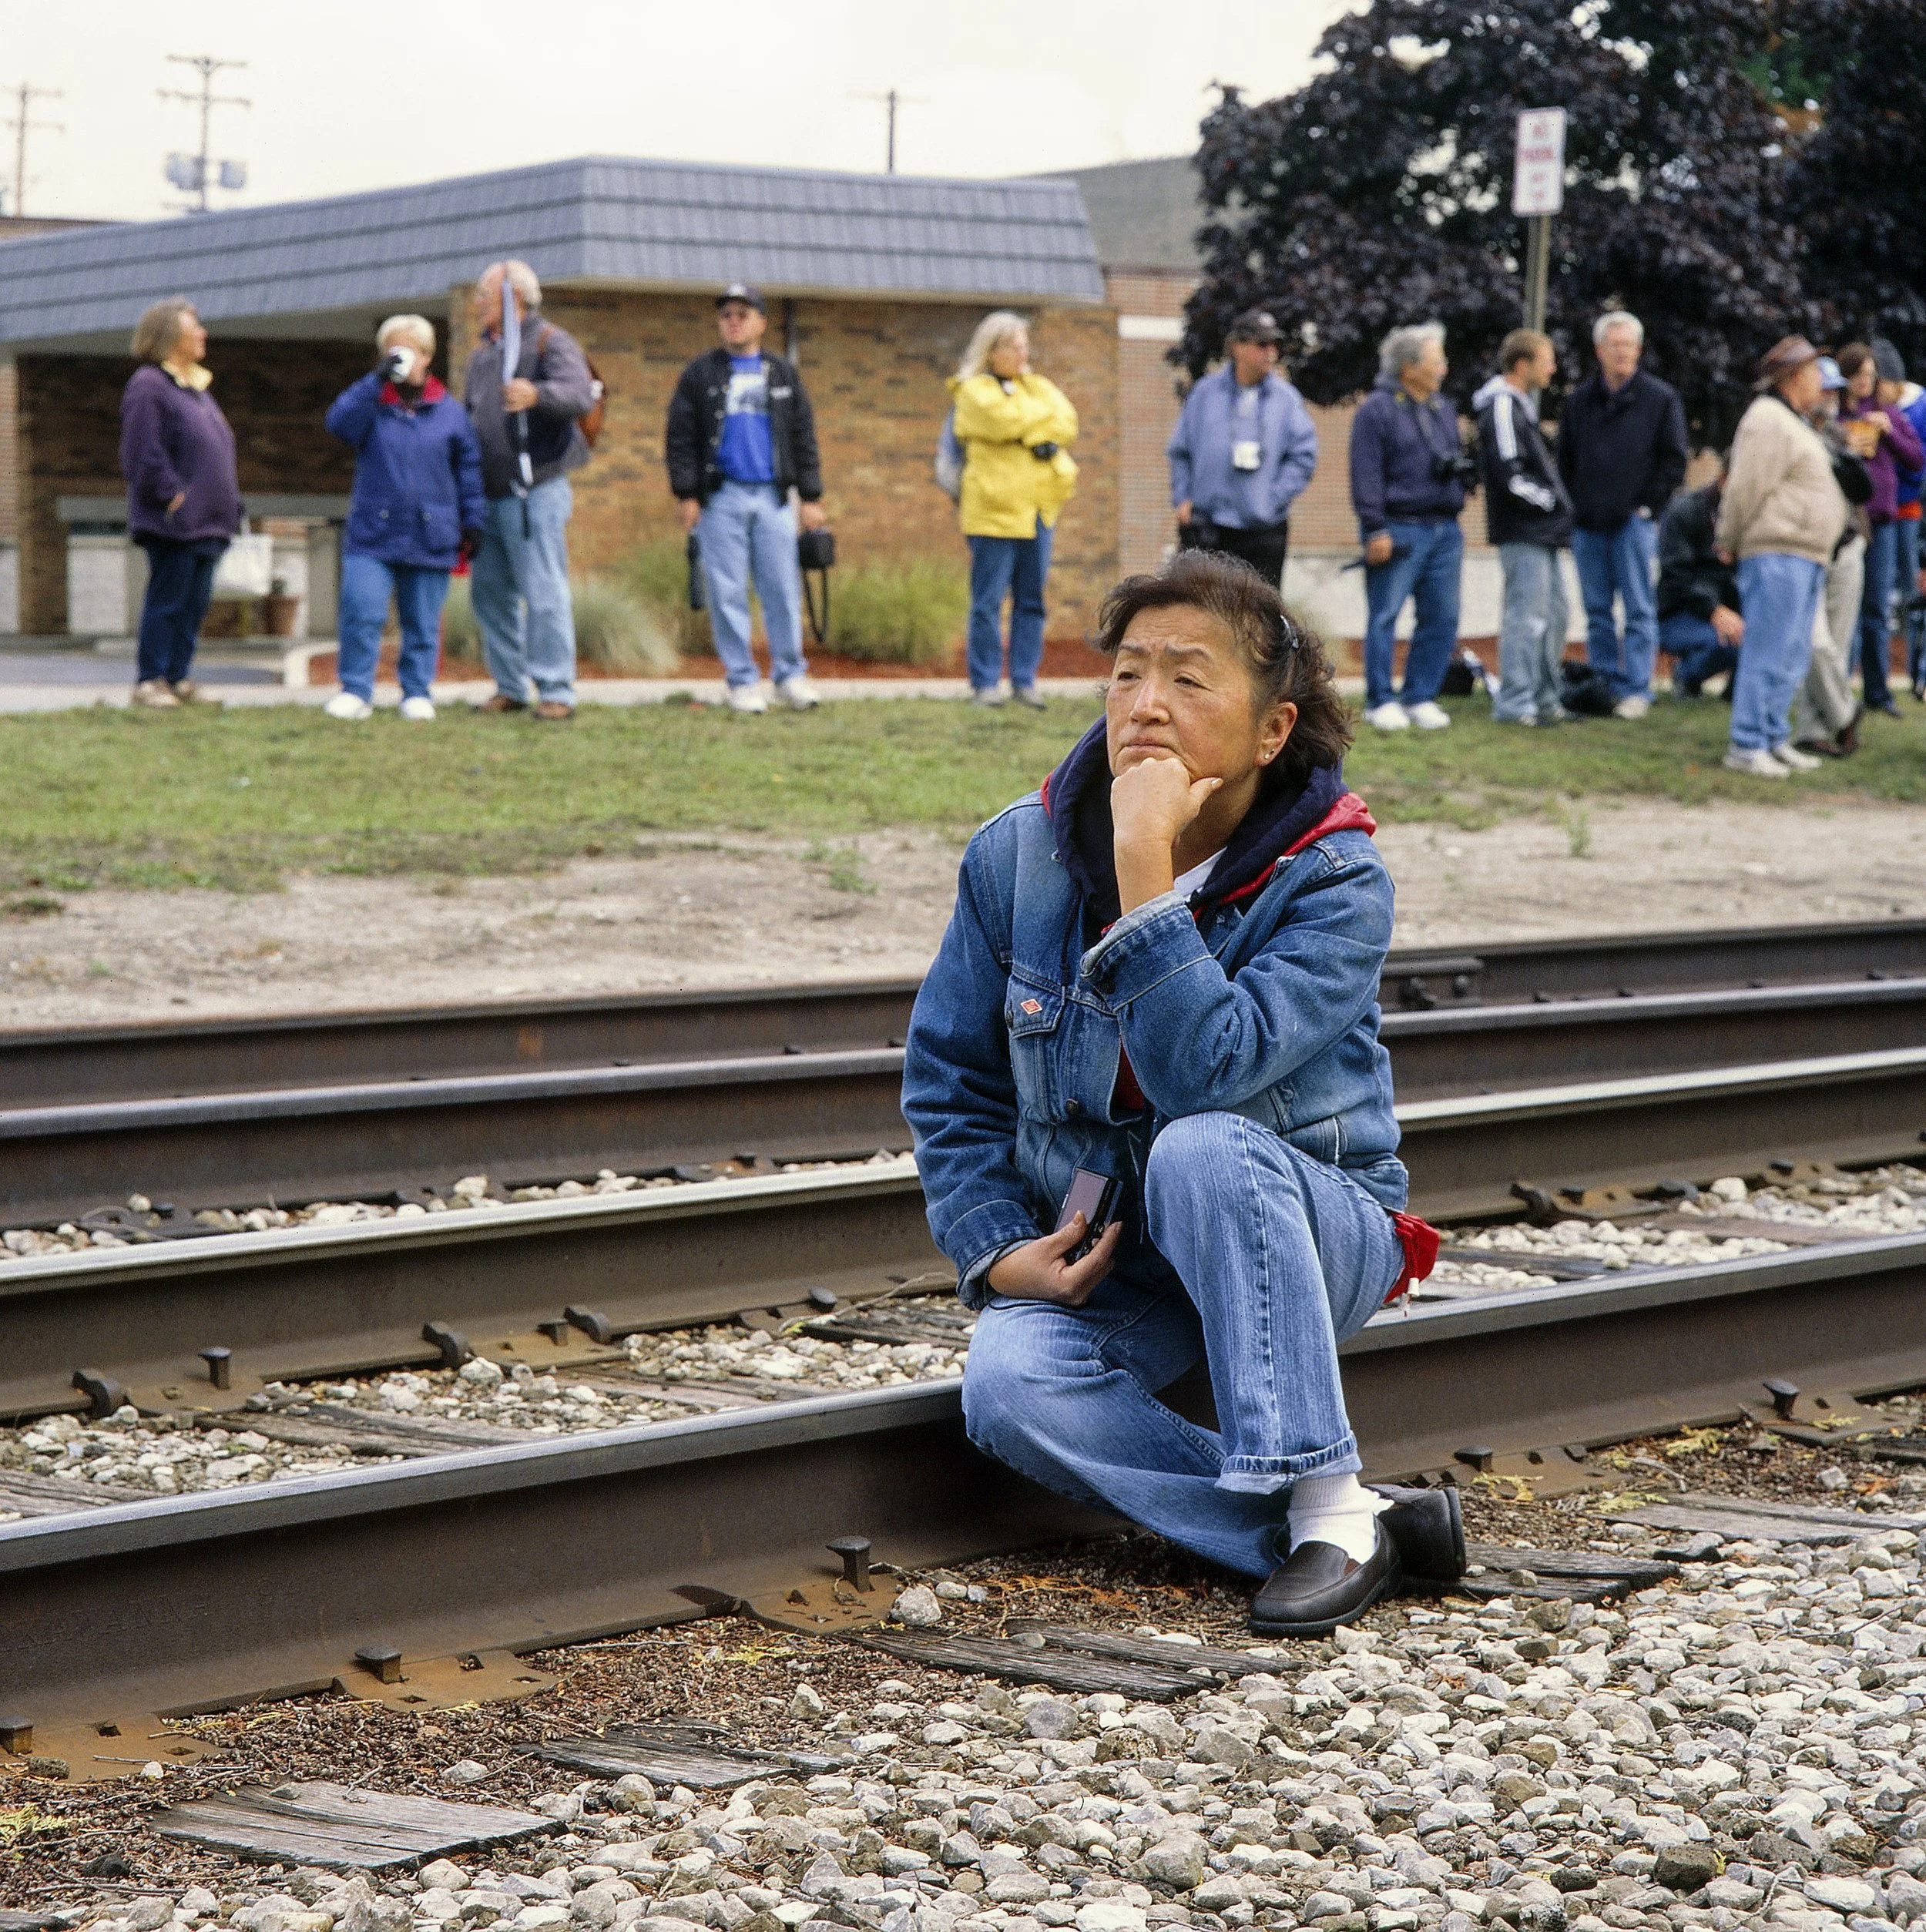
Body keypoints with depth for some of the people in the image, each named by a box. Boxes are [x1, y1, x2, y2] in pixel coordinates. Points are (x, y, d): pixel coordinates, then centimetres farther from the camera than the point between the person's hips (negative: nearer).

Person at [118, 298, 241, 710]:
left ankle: (178, 677, 15)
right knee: (167, 599, -7)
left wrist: (230, 502, 16)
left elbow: (220, 445, 25)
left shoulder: (197, 387, 19)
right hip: (173, 521, -9)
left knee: (196, 601, 9)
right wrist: (173, 496, -19)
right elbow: (144, 455, -17)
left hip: (207, 521, 9)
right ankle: (150, 681, -2)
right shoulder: (148, 386, -10)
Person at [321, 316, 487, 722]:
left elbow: (469, 470, 11)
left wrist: (473, 523, 6)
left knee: (422, 622, 6)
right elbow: (340, 422, -14)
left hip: (430, 537, 1)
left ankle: (417, 693, 17)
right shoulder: (371, 403, 6)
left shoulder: (450, 411, 8)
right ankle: (355, 692, -5)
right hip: (373, 534, -1)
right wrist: (378, 379, -18)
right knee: (361, 612, -12)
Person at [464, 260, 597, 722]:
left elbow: (581, 394, -25)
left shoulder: (551, 342, -7)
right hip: (488, 494, 8)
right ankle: (510, 687, 16)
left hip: (535, 492, -8)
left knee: (544, 592, -10)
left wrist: (537, 394, -47)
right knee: (490, 591, 8)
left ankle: (556, 692, -8)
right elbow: (468, 415, 22)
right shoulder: (483, 351, 17)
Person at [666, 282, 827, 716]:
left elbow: (803, 437, 13)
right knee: (728, 591, -2)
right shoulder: (700, 374, 7)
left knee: (782, 589, -1)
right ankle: (741, 681, 3)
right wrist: (687, 495, -5)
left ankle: (790, 674, 7)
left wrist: (810, 497, 8)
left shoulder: (782, 374, 13)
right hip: (721, 497, -2)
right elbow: (680, 438, 3)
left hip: (773, 497, 2)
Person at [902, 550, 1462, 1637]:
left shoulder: (1333, 883, -16)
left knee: (1202, 1150, -38)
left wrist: (1145, 872, -33)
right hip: (1098, 1260, 3)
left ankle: (1332, 1508, -30)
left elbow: (1205, 1070, -31)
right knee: (1010, 1384, -31)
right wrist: (998, 1252, -6)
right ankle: (1295, 1535, -23)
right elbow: (949, 1082, 7)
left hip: (1300, 1234, -2)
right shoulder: (1018, 857, -4)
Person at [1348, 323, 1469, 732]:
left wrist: (1461, 467, 3)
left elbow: (1460, 459, 28)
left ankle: (1422, 697, 15)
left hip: (1444, 530, 7)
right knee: (1384, 617, -3)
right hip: (1399, 529, -7)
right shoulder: (1377, 410, -6)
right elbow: (1366, 474, -10)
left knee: (1442, 618, 5)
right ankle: (1380, 702, 3)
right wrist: (1375, 529, -15)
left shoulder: (1444, 409, 17)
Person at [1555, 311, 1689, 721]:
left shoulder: (1661, 399, 1)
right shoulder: (1579, 401, 11)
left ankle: (1636, 690, 0)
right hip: (1587, 524, 4)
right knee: (1597, 611, 7)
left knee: (1639, 609, -3)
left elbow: (1674, 460, 1)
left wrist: (1649, 507, -5)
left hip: (1634, 522, -4)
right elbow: (1565, 460, 17)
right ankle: (1605, 685, 13)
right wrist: (1573, 507, 8)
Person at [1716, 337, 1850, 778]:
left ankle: (1774, 739, 17)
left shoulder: (1792, 422, 22)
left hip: (1805, 558, 10)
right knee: (1768, 653, -11)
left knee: (1792, 657, 12)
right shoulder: (1769, 421, -12)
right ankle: (1747, 746, -10)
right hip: (1777, 554, -10)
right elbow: (1746, 488, -14)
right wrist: (1729, 543, -6)